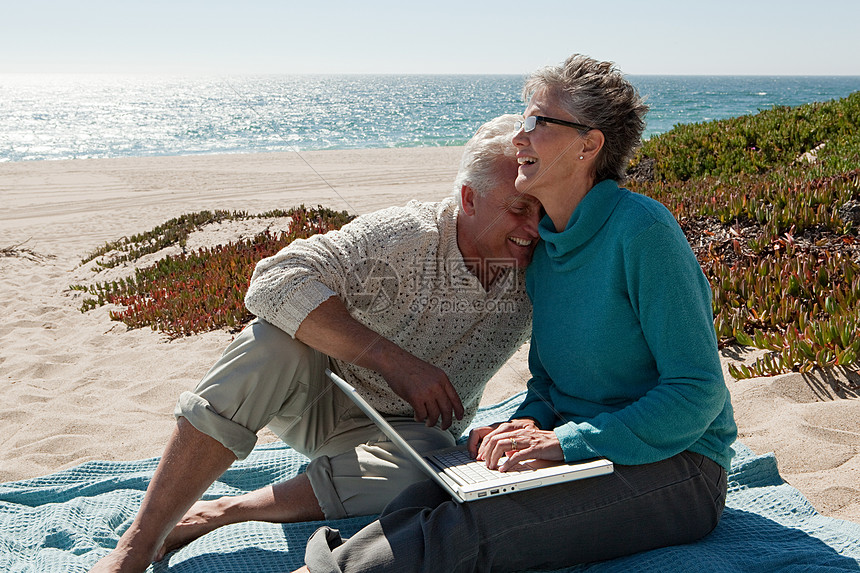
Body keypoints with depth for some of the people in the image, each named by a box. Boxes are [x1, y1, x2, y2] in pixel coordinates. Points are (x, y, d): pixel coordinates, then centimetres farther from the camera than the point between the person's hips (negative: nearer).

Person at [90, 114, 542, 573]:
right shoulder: (406, 236, -24)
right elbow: (274, 281, -34)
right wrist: (392, 359, -39)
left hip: (399, 430, 2)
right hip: (320, 393, -1)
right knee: (275, 340, -34)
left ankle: (217, 514, -19)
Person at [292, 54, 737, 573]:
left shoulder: (643, 230, -16)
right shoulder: (544, 243, 9)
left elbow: (698, 391, -18)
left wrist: (565, 440, -24)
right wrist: (531, 421, -7)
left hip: (676, 468, -7)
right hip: (578, 453, 7)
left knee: (471, 527, -30)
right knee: (424, 499, -20)